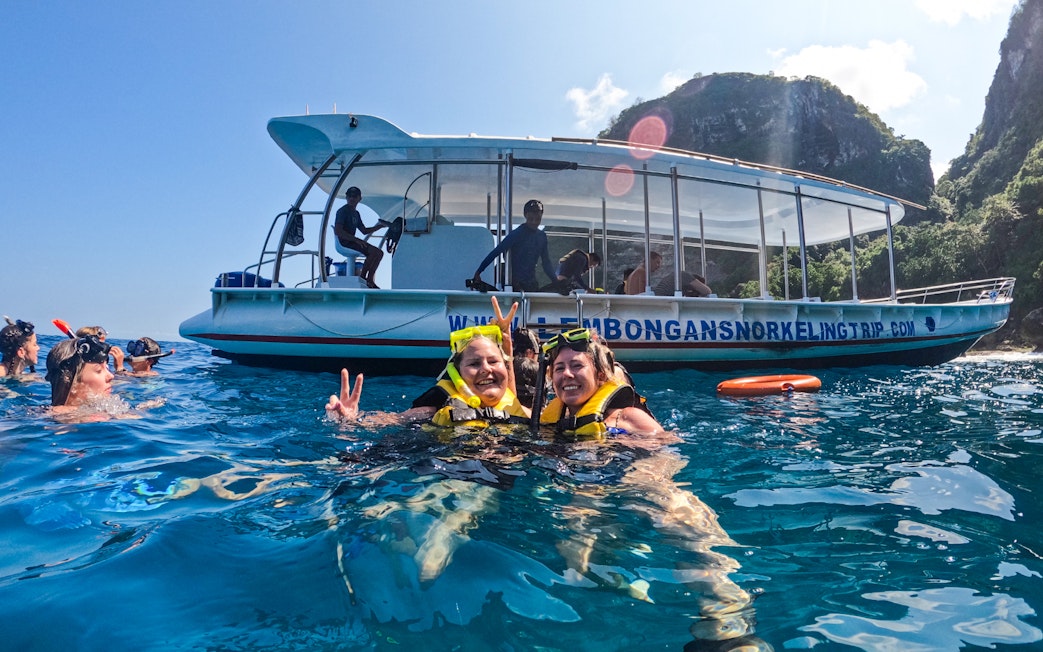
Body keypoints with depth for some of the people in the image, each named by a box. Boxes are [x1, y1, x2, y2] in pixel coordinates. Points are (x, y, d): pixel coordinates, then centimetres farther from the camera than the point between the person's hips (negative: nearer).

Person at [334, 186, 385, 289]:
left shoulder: (356, 213, 19)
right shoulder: (343, 211, -10)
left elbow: (364, 231, 23)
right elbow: (337, 231, -21)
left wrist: (379, 226, 11)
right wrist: (356, 239, -24)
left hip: (352, 240, 9)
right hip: (344, 243, -9)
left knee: (379, 253, 0)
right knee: (374, 252, -22)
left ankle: (369, 280, 0)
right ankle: (362, 277, -9)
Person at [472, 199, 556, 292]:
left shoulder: (542, 236, 8)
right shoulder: (517, 234, -11)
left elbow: (546, 263, 14)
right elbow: (495, 253, -14)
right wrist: (478, 272, -21)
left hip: (531, 284, 6)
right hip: (515, 283, -6)